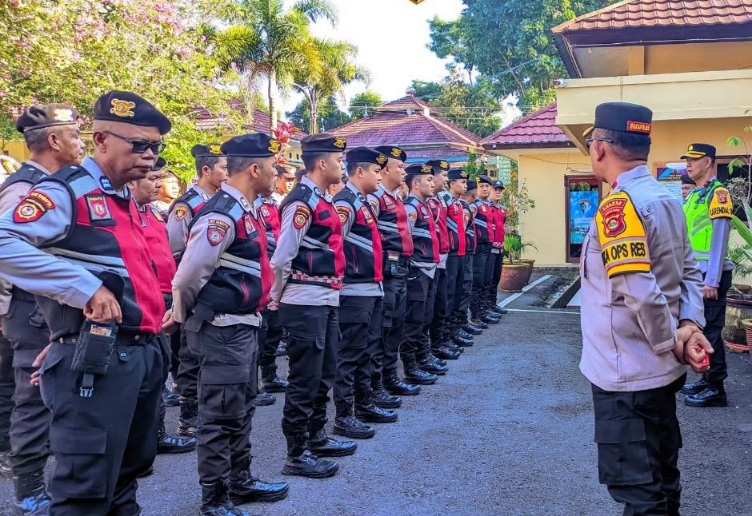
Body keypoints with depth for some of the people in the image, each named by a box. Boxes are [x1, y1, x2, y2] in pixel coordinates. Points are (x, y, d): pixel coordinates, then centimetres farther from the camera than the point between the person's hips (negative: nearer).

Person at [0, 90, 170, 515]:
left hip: (142, 354, 9)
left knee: (127, 475, 20)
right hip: (95, 360, -9)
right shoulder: (67, 192, -9)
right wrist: (86, 288, -26)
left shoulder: (125, 201, 18)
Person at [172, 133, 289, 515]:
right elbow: (189, 274, -19)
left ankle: (240, 481, 33)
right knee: (221, 416, 1)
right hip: (223, 329, -10)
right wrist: (186, 317, -4)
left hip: (245, 324, 10)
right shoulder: (222, 214, -20)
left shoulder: (245, 210, 12)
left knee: (241, 411, 19)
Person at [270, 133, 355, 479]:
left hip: (326, 299, 10)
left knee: (324, 374, 18)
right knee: (305, 379, -2)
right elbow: (282, 257, -16)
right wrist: (278, 297, -4)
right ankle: (297, 455, 9)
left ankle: (316, 438, 32)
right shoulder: (302, 201, -15)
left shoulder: (321, 200, 15)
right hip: (306, 303, -10)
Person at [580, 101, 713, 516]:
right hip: (660, 368, 9)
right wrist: (689, 325, -2)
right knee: (659, 477, 22)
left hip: (628, 374, -9)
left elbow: (640, 292, -28)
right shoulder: (666, 199, 8)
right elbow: (689, 271, 11)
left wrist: (671, 342, -13)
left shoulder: (618, 206, -20)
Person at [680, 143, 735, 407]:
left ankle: (716, 389, 2)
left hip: (710, 276, -9)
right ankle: (707, 379, 24)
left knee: (710, 330, -5)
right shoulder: (694, 194, 16)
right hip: (695, 275, 9)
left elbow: (720, 240, -16)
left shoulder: (718, 192, -11)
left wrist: (712, 281, -19)